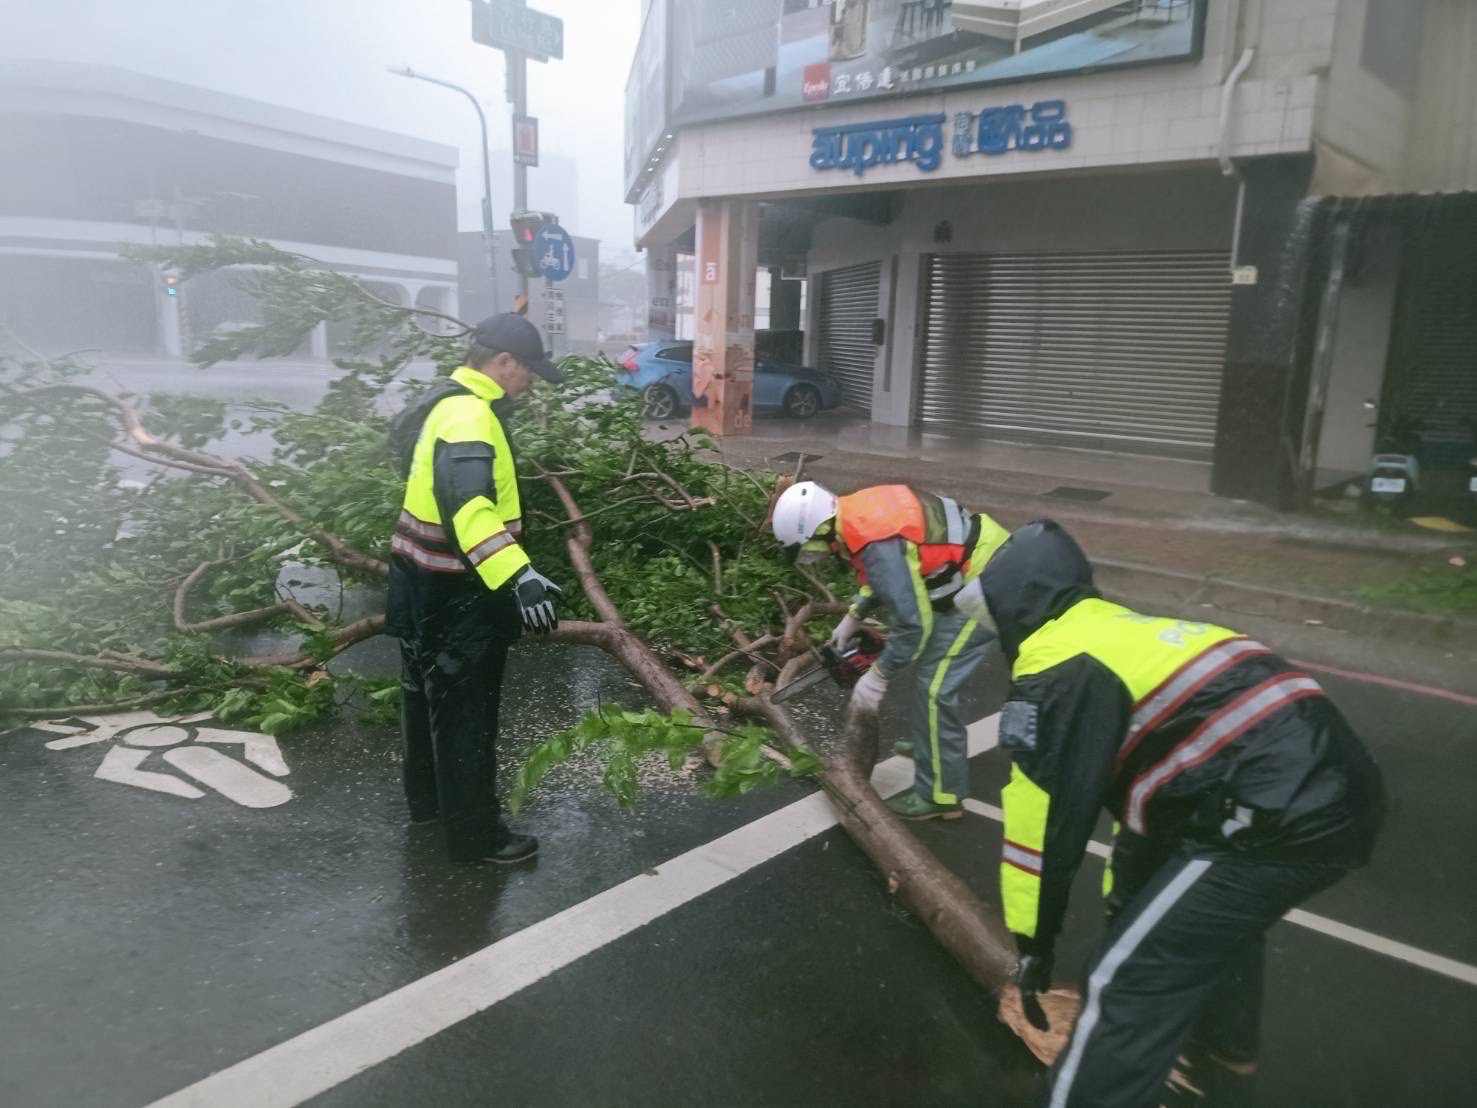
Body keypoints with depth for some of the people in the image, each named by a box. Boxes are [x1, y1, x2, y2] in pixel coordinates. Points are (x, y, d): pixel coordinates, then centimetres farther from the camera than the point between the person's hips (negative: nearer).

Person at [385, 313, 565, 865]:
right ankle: (476, 834, 12)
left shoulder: (447, 403, 12)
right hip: (452, 594, -11)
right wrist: (517, 576, -51)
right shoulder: (468, 416, -24)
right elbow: (469, 505, -40)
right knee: (464, 712, 0)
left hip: (428, 584, 11)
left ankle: (428, 798, 40)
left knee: (431, 697, 23)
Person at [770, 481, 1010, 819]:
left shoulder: (877, 544, -28)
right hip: (984, 561, 10)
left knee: (933, 686, -5)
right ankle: (937, 745, 42)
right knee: (933, 668, 24)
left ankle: (940, 795, 5)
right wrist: (853, 617, 19)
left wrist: (879, 675, -12)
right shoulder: (859, 511, 2)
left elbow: (913, 622, -24)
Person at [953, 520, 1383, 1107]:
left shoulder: (1053, 672, -6)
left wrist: (1032, 940, 9)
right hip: (1339, 791, 10)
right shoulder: (1125, 631, 23)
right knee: (1216, 915, 34)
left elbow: (1046, 817, -5)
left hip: (1277, 821, -10)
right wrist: (1126, 892, 39)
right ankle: (1223, 1054, 57)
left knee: (1127, 981, -1)